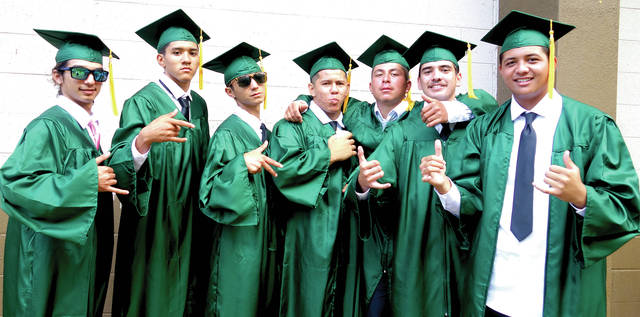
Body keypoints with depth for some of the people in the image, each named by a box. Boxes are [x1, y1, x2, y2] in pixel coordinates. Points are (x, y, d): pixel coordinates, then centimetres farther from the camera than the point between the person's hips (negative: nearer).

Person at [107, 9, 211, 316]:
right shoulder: (143, 102, -12)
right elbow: (120, 166, -23)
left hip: (188, 222, 6)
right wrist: (144, 138, -42)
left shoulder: (198, 105, 6)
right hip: (152, 222, -6)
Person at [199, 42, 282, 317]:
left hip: (267, 239, 7)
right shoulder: (227, 134, -11)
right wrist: (241, 165, -31)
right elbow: (208, 194, -18)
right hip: (238, 238, -7)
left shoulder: (266, 131, 9)